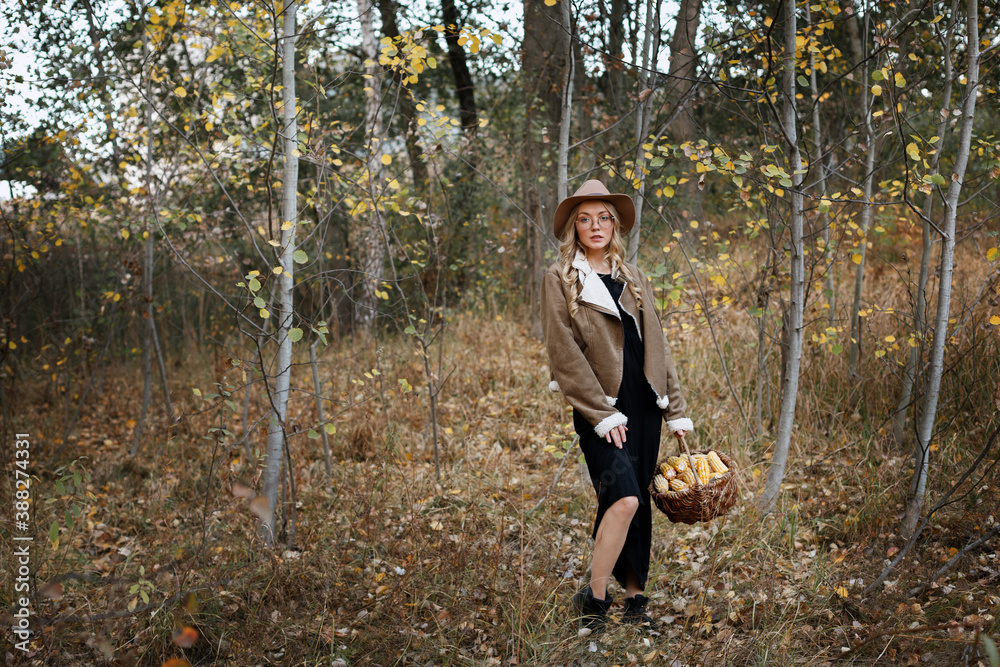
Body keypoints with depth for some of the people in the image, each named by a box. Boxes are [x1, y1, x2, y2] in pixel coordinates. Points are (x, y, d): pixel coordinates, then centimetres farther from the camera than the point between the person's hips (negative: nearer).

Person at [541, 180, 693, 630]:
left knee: (638, 502, 8)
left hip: (643, 404, 5)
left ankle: (635, 595, 19)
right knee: (624, 497, -19)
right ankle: (594, 598, -7)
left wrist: (676, 410, 10)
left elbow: (656, 346, 15)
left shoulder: (633, 279, 15)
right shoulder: (560, 279, 0)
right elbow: (565, 353, -7)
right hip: (599, 406, -5)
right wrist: (601, 413, -12)